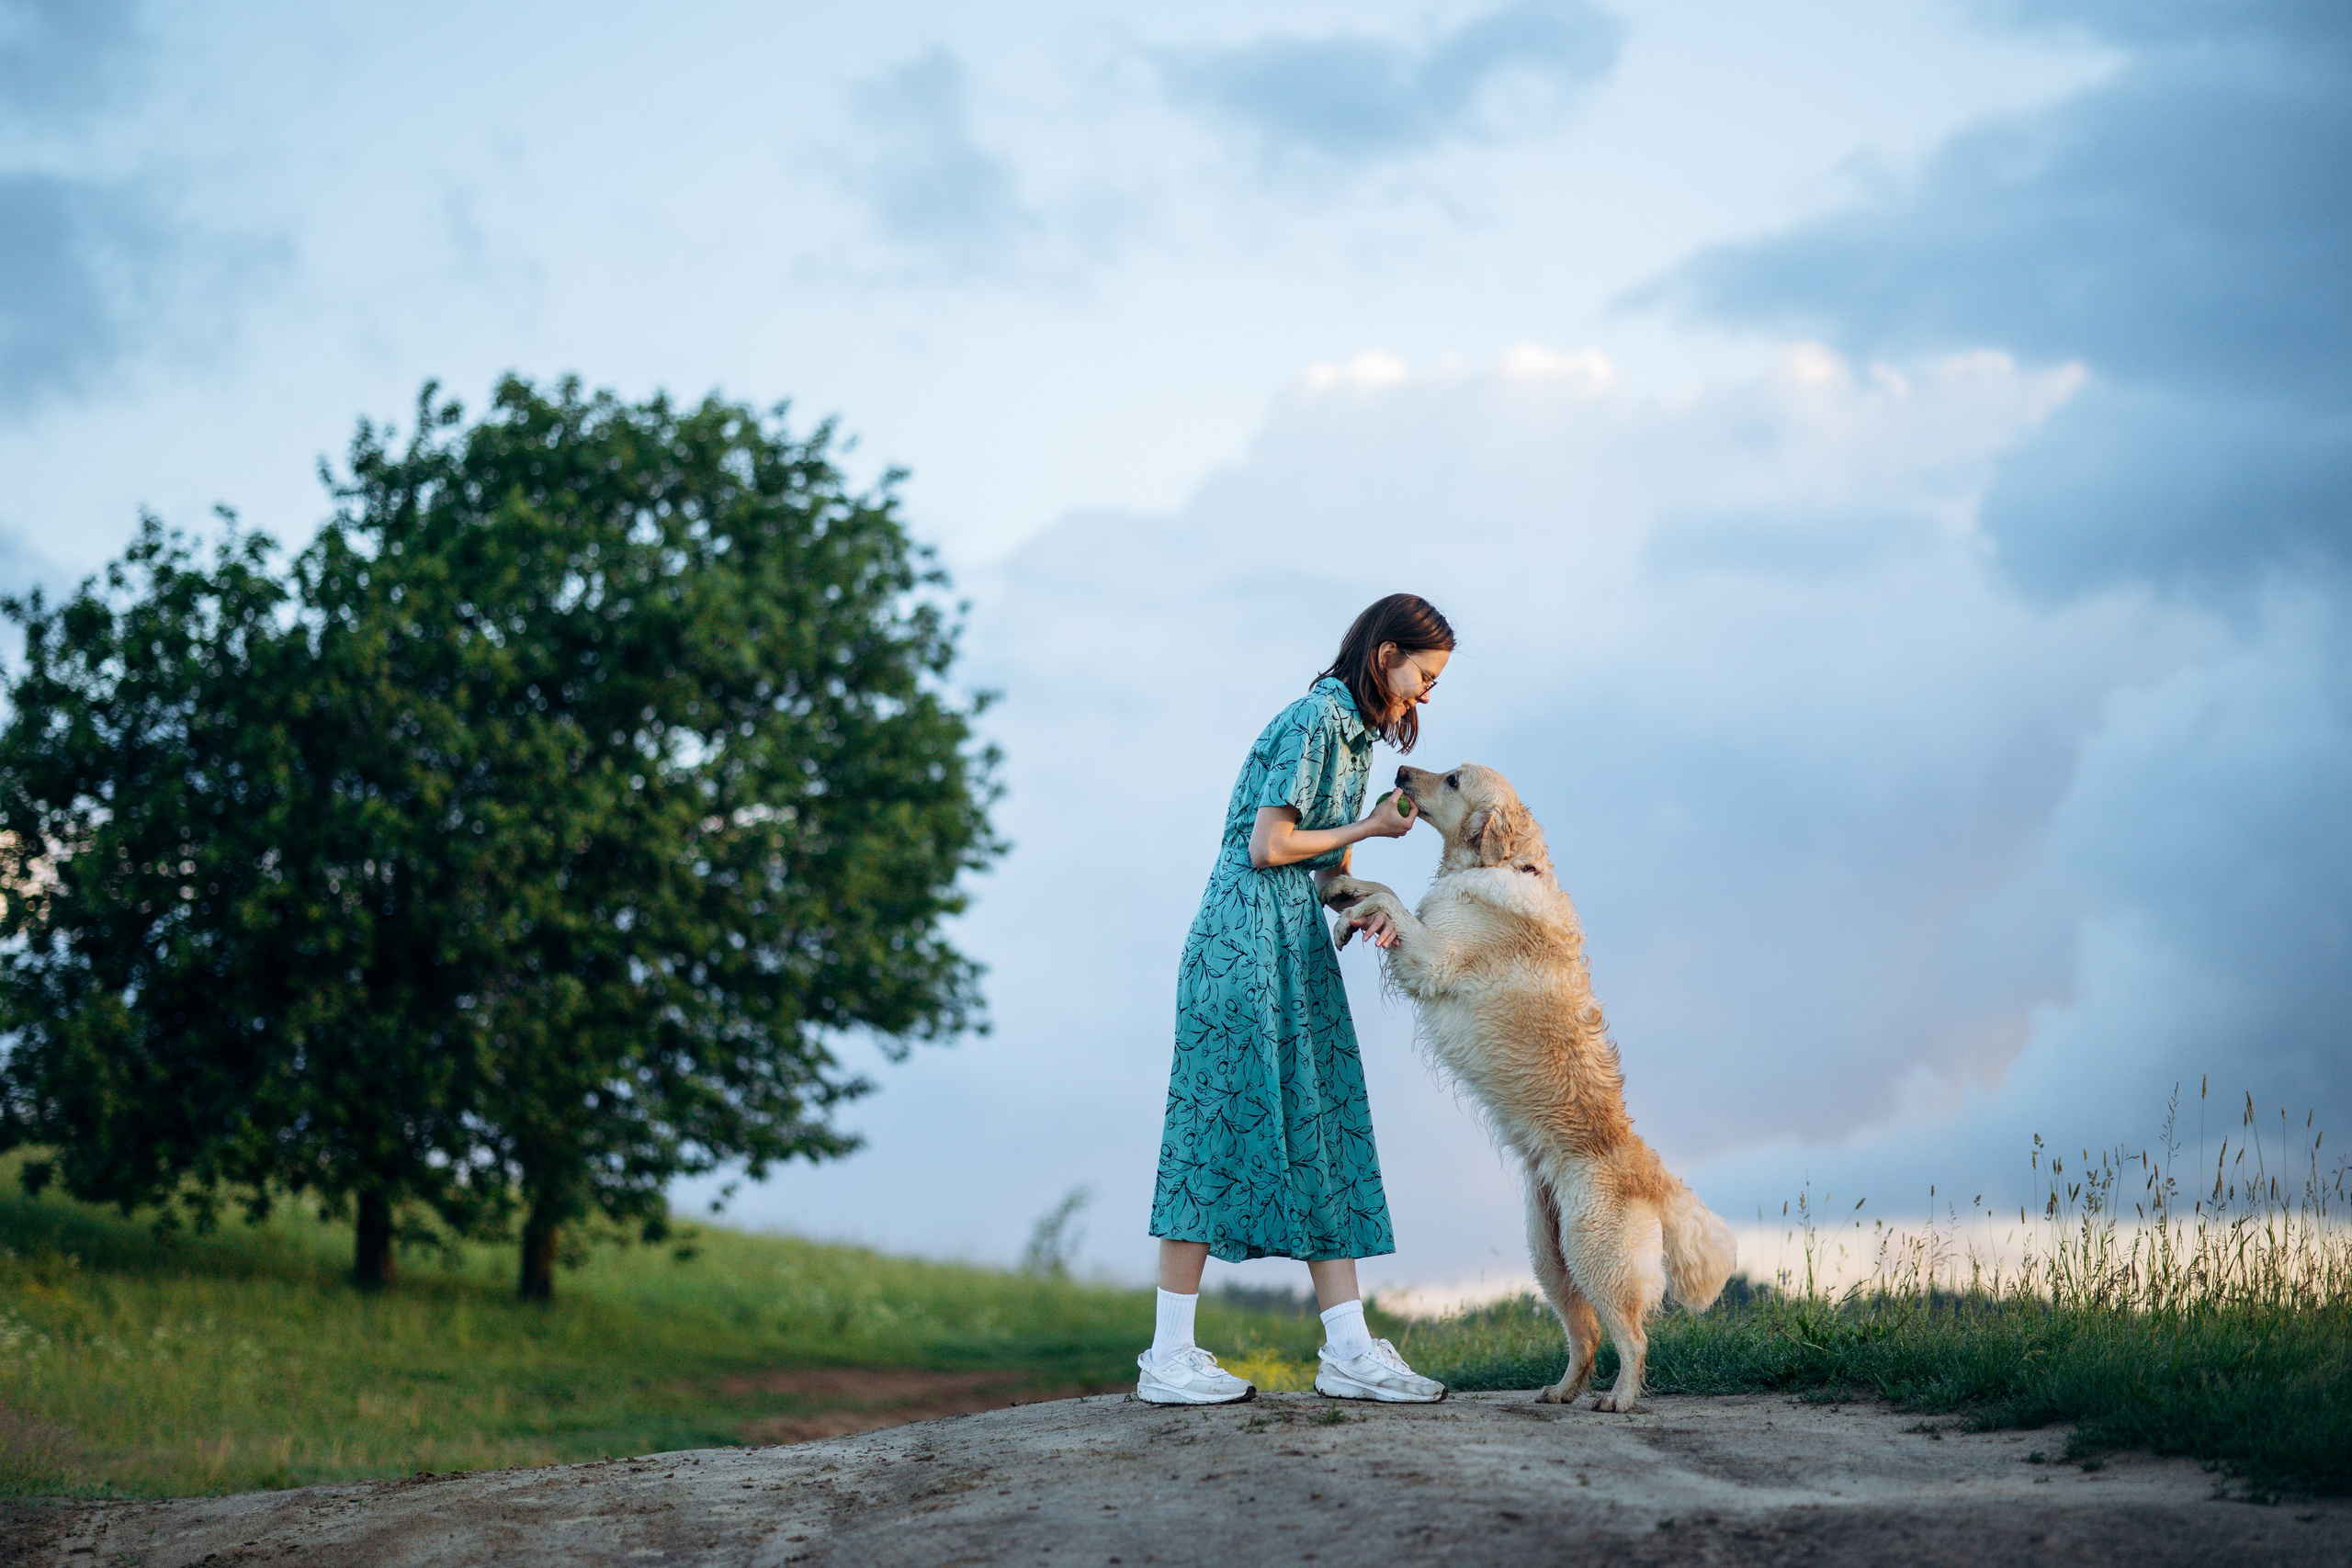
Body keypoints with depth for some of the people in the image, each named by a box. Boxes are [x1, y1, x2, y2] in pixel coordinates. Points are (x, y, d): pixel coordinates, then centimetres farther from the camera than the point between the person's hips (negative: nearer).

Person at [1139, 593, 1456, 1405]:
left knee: (1322, 1134, 5)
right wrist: (1369, 829, -5)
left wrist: (1367, 910, -4)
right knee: (1222, 1126, -8)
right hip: (1248, 941, -10)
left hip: (1297, 946, 10)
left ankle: (1348, 1349, 4)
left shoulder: (1352, 728, 18)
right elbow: (1269, 846, -16)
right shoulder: (1316, 718, -11)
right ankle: (1170, 1358, -5)